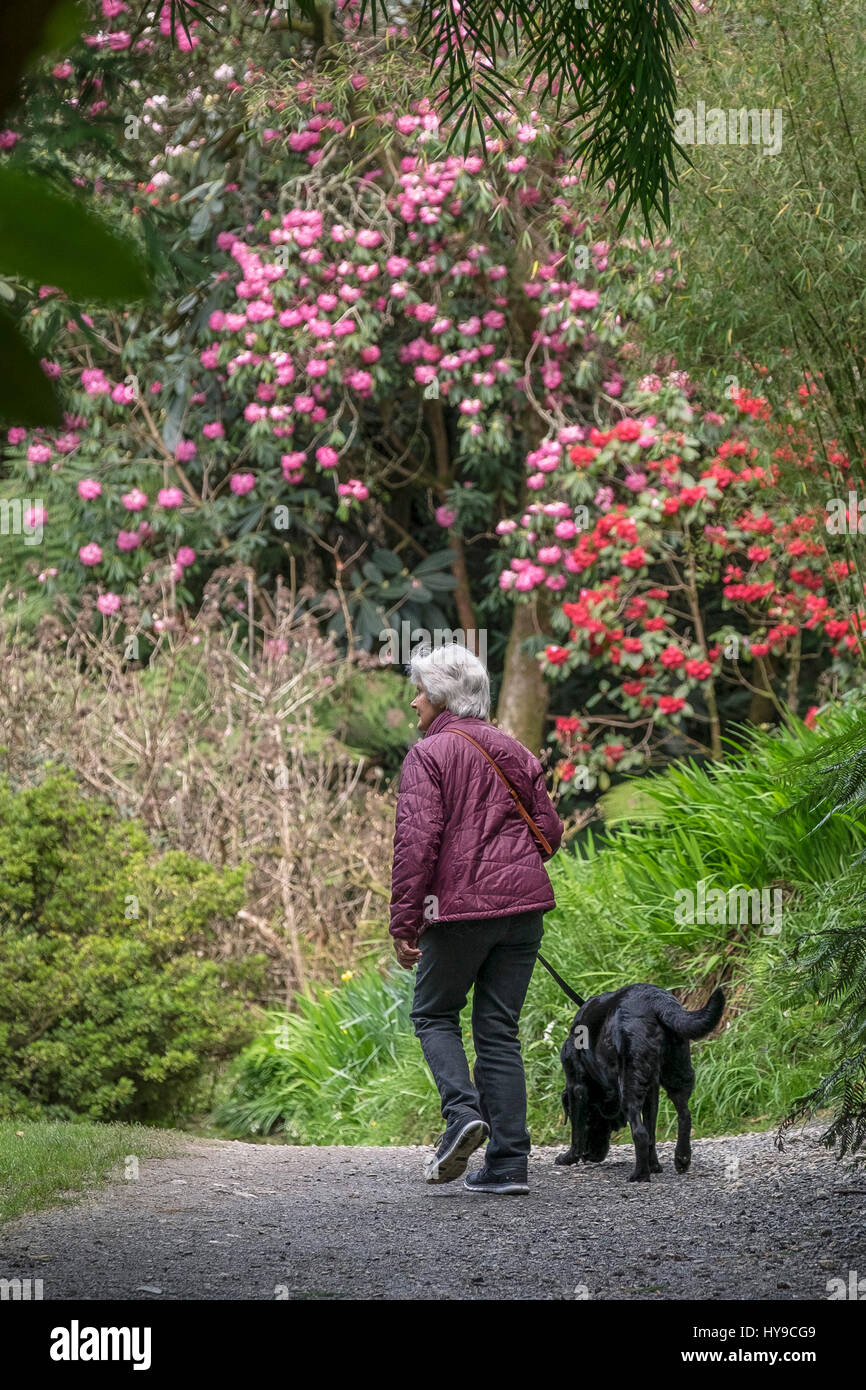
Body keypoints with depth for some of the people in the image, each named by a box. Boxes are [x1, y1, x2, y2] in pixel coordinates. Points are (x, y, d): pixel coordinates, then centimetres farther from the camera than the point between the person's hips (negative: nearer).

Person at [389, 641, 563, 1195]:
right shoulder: (515, 752, 13)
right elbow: (549, 831, 13)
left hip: (459, 905, -5)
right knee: (499, 1029, 8)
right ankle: (509, 1163, 3)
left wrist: (404, 922, -12)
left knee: (434, 1013, 13)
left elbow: (417, 840, -14)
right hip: (524, 904, 5)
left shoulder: (429, 754, -6)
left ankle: (464, 1111, -11)